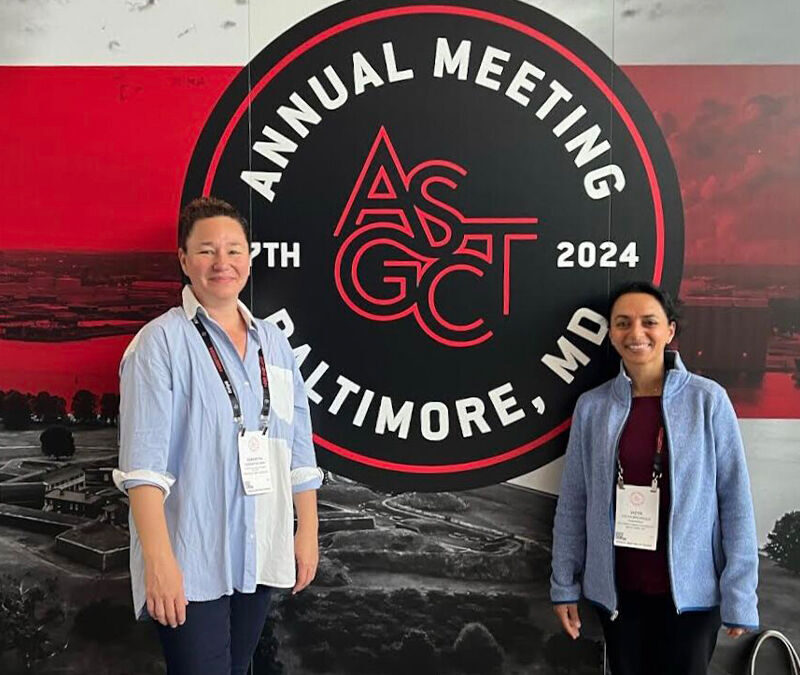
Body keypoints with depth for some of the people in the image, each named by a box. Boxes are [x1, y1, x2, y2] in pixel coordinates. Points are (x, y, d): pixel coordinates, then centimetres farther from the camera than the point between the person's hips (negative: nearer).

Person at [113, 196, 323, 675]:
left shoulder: (274, 343, 8)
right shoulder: (162, 342, -9)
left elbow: (299, 447, 11)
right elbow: (144, 460, -16)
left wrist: (308, 529, 10)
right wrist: (158, 559, -21)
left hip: (260, 558, 6)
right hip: (189, 563, -5)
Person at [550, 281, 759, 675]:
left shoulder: (708, 400, -8)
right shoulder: (591, 407, -2)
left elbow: (736, 501, -8)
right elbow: (573, 503, 1)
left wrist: (739, 595, -10)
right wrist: (564, 585, 2)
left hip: (691, 591, -2)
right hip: (616, 590, 2)